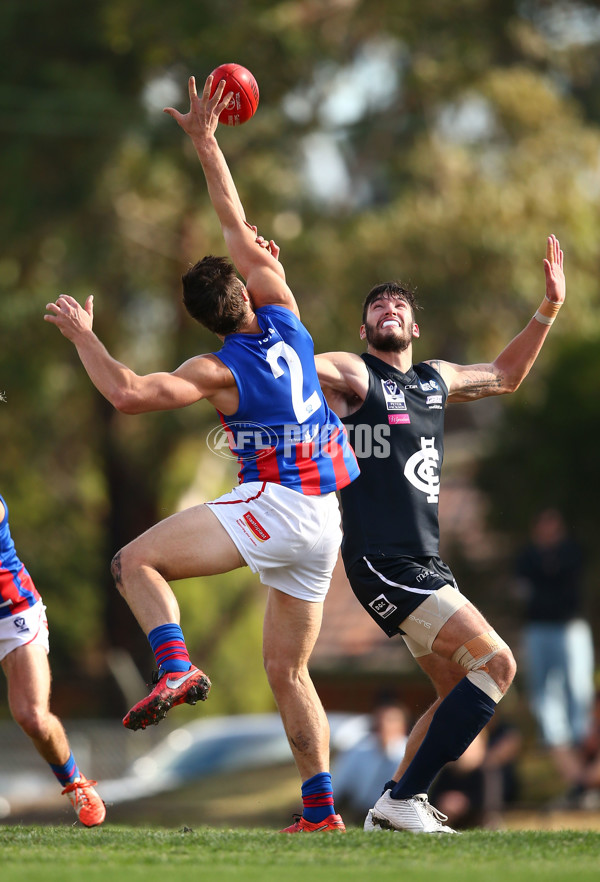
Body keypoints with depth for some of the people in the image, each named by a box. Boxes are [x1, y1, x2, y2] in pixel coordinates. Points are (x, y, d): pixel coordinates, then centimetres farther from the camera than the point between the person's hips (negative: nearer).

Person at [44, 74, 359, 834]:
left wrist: (82, 336, -3)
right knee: (286, 671, 12)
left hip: (272, 507, -7)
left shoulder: (218, 370, -7)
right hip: (324, 519, 7)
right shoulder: (283, 319, 8)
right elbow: (238, 226, 16)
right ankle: (320, 812, 5)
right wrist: (205, 142, 19)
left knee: (136, 560, -4)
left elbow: (126, 393, -16)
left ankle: (176, 666, -28)